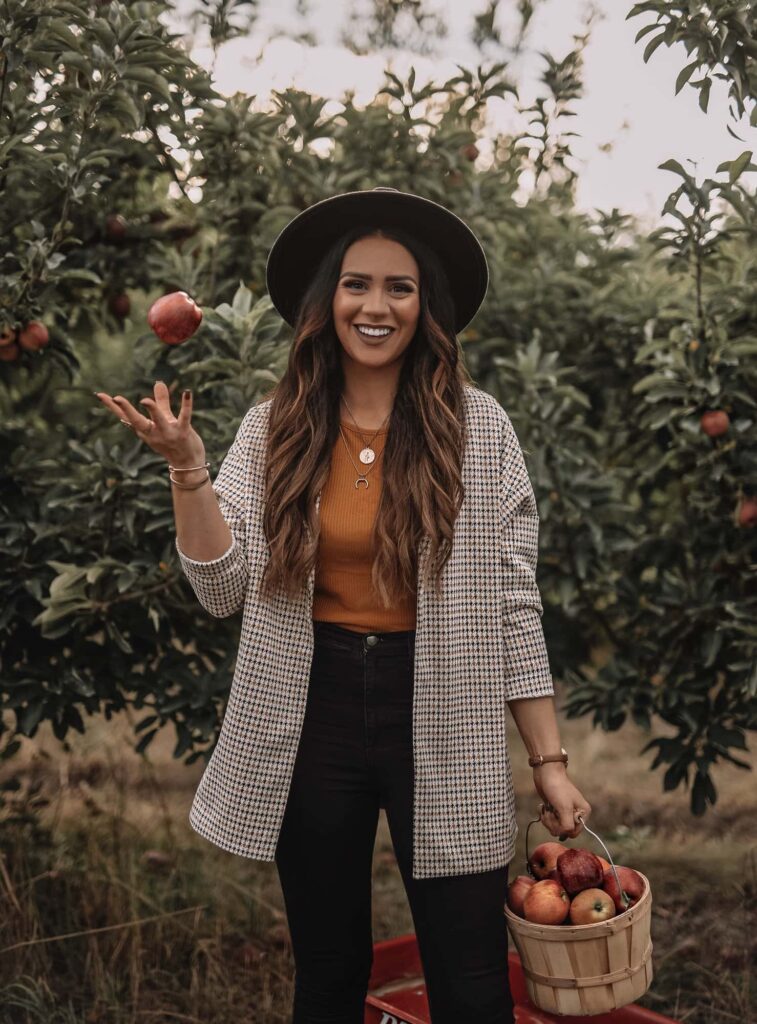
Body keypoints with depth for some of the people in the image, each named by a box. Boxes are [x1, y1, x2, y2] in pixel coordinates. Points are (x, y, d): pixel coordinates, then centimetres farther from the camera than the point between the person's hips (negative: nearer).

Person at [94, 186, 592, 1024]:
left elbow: (513, 605, -2)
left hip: (441, 727, -1)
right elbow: (225, 588, -4)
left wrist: (549, 762, -3)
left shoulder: (478, 428, -3)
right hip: (313, 718, 2)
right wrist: (185, 465, -15)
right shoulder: (273, 430, 1)